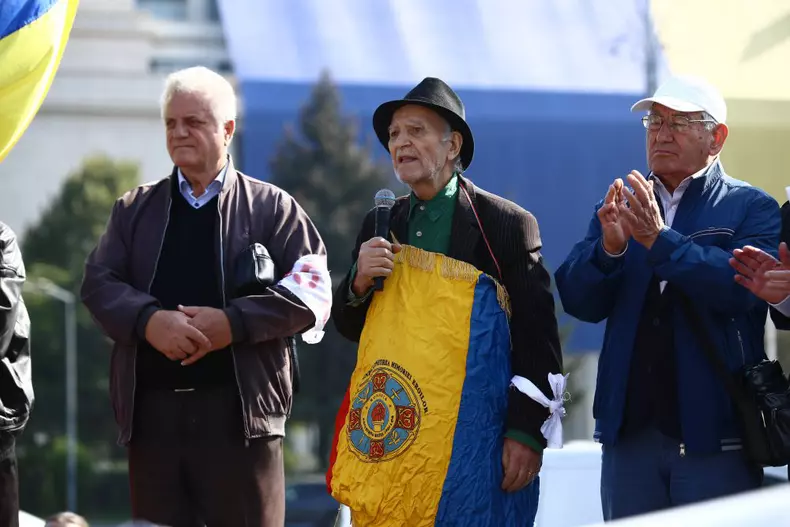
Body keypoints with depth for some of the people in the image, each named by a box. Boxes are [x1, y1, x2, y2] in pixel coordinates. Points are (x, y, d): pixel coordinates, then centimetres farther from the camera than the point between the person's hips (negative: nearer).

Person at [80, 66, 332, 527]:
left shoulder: (272, 208, 8)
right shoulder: (134, 210, 17)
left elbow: (311, 290, -2)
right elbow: (99, 282, 7)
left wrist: (234, 323, -14)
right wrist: (149, 321, -13)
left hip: (240, 411, -3)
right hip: (153, 410, 3)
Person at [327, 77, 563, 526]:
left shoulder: (507, 224, -3)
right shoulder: (381, 224, 12)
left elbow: (538, 341, -4)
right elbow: (350, 327, 17)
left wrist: (527, 434, -10)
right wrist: (360, 282, -4)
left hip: (471, 439, -4)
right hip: (391, 434, 4)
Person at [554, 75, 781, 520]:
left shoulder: (752, 208, 1)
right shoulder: (622, 206, 14)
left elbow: (743, 286, -18)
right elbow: (578, 300, 3)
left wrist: (659, 240, -25)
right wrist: (610, 247, -17)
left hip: (713, 436, -4)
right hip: (630, 429, 4)